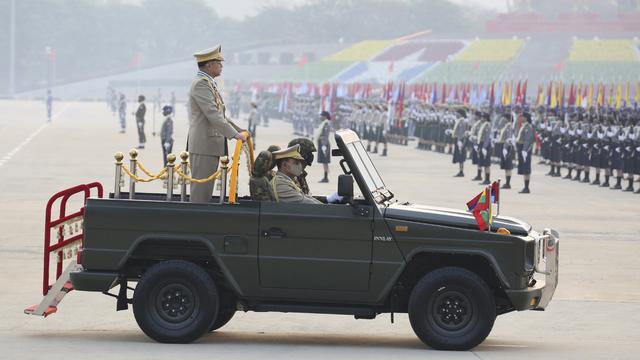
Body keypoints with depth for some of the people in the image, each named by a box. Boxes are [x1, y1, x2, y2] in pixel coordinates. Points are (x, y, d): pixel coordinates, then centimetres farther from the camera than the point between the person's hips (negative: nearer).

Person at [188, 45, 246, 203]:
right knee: (200, 189, -9)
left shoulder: (209, 83, 19)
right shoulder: (200, 84, -13)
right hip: (204, 144, -10)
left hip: (212, 145, 10)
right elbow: (213, 114, -21)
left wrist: (238, 130, 17)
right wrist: (234, 134, -21)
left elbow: (219, 115, 25)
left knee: (206, 189, 11)